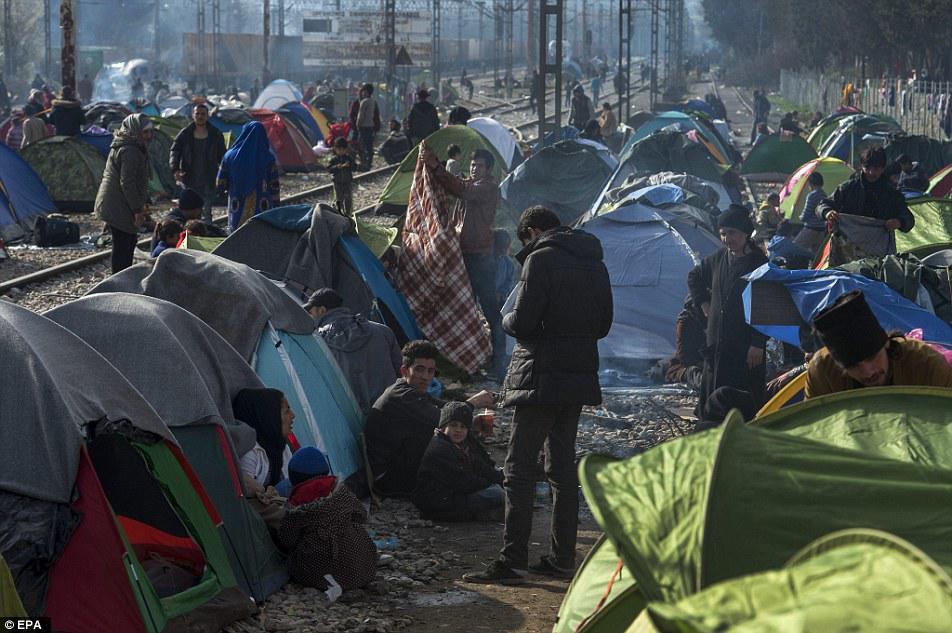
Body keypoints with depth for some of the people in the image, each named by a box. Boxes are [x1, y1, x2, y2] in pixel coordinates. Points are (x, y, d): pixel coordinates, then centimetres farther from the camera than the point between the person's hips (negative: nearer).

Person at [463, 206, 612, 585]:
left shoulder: (541, 258, -12)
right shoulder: (594, 264, 13)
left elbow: (523, 322, -17)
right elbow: (603, 325, 17)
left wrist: (507, 322, 4)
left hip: (542, 378, -8)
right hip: (580, 376, 8)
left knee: (520, 468, -6)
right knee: (563, 466, 14)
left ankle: (512, 561, -9)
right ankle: (563, 558, 15)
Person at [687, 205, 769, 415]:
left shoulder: (759, 263, -10)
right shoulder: (718, 259, 8)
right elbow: (694, 277, 29)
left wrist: (758, 344, -17)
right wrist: (703, 303, 17)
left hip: (746, 348, -6)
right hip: (716, 343, 6)